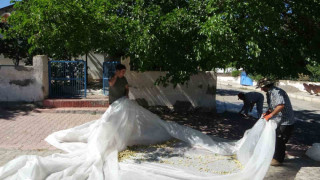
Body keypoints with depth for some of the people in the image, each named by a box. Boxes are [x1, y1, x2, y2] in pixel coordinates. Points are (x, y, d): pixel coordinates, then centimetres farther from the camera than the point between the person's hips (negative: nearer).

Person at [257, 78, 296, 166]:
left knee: (279, 141, -1)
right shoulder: (270, 93, 10)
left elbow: (281, 105, -35)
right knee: (275, 139, 18)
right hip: (278, 121, 10)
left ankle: (278, 160, 13)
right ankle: (275, 156, 32)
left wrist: (270, 115, -28)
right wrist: (267, 113, 1)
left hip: (285, 122, -10)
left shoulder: (277, 92, -22)